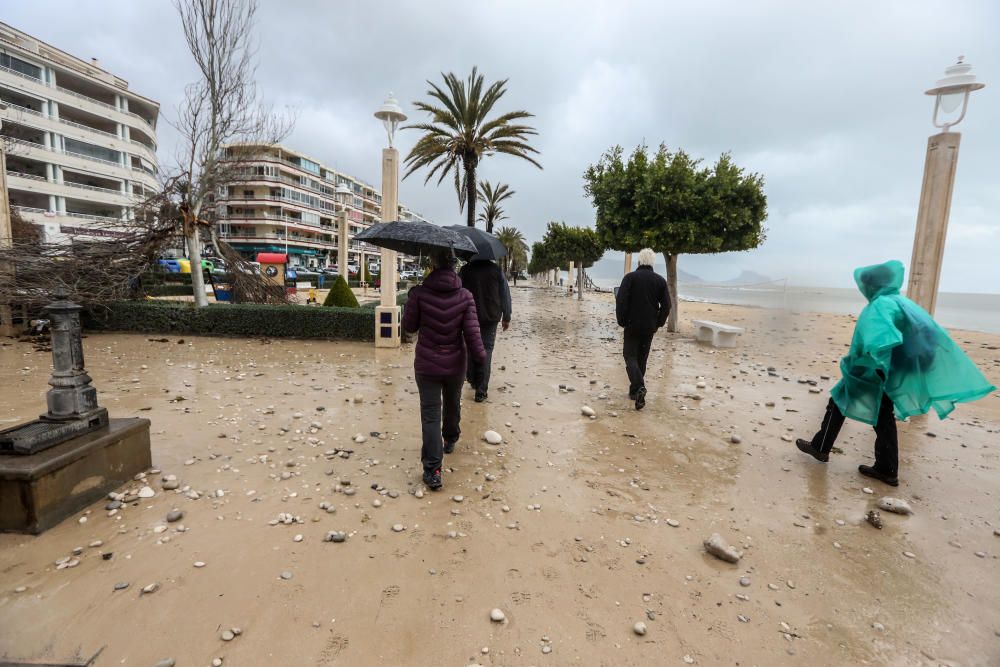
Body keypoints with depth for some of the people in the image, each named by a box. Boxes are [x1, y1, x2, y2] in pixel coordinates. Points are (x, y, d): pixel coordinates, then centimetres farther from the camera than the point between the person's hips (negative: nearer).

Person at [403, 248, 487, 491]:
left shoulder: (419, 293, -13)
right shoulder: (465, 296, -9)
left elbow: (409, 326, -1)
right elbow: (471, 332, -11)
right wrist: (480, 356, 2)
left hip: (427, 365, -2)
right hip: (455, 364, 2)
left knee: (430, 414, 2)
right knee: (453, 405, 25)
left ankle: (432, 470, -3)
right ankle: (450, 440, 50)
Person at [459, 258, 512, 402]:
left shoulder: (465, 270, -1)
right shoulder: (497, 270, -1)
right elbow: (505, 295, 1)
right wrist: (506, 317, 9)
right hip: (491, 317, 0)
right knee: (486, 350, 1)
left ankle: (472, 380, 33)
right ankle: (481, 391, -1)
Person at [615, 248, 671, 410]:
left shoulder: (630, 277, -8)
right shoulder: (660, 280, 4)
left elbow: (621, 301, -15)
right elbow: (666, 305, 1)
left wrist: (622, 321, -4)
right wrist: (658, 323, 10)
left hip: (632, 325, -4)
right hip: (650, 327, 4)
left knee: (630, 356, 1)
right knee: (642, 358, 15)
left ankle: (639, 386, -22)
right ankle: (634, 391, 22)